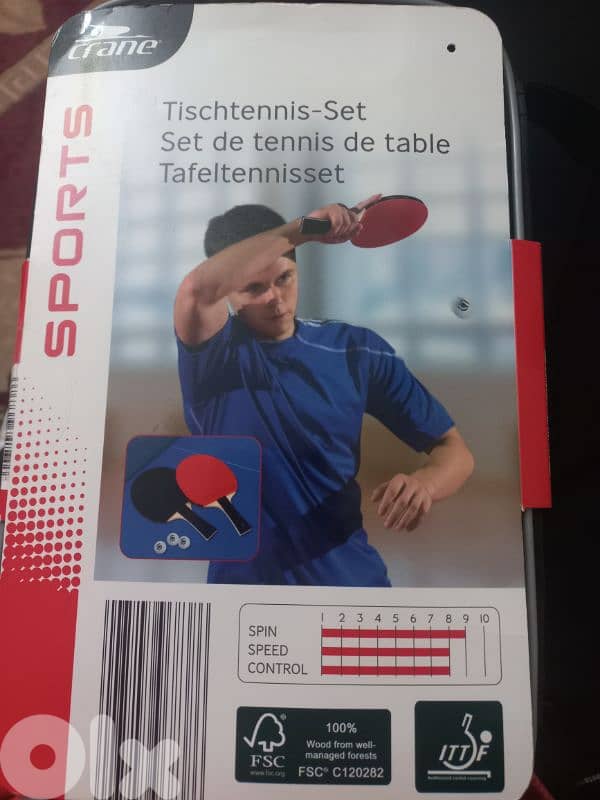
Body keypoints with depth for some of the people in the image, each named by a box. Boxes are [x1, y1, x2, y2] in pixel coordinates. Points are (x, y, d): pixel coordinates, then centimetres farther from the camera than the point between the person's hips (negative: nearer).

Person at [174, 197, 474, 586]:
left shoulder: (357, 350, -1)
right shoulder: (214, 354, -6)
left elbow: (453, 448, 0)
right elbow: (196, 288, -30)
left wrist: (423, 483, -21)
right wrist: (301, 229, -26)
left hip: (351, 576, 2)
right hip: (246, 579, -1)